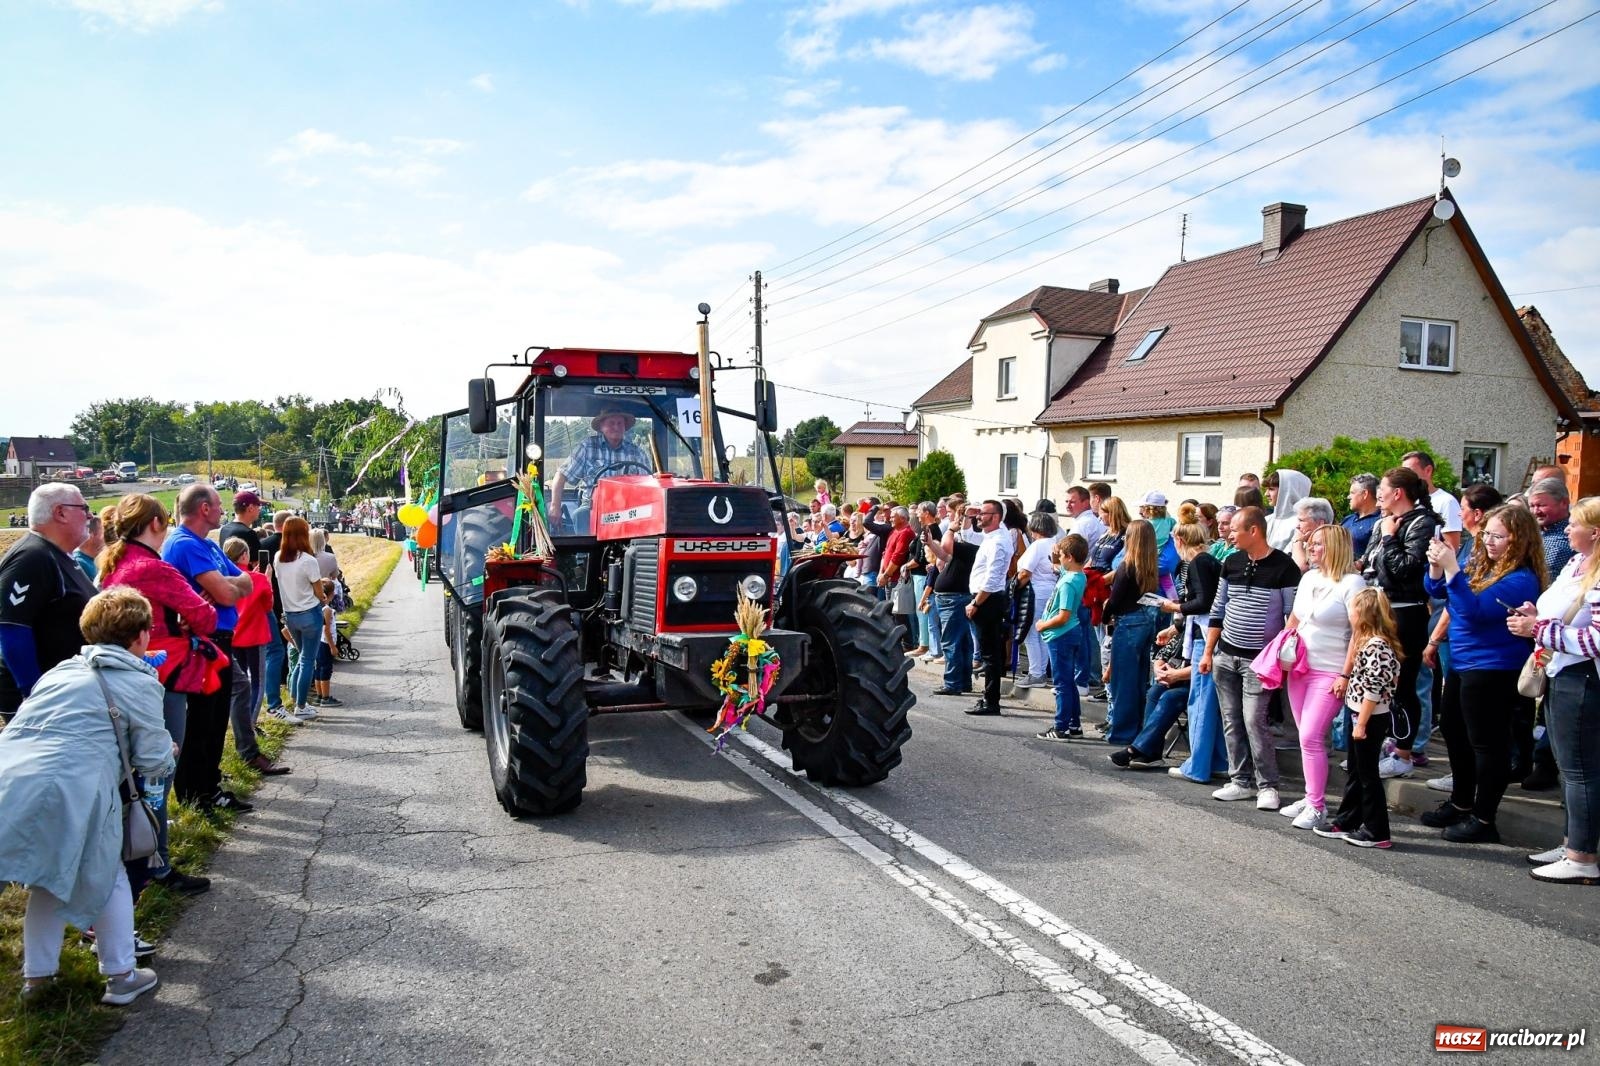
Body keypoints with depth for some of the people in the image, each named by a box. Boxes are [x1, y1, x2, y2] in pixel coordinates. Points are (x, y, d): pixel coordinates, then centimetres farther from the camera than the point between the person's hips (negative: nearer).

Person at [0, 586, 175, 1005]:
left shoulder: (61, 670, 23)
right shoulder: (139, 682, 5)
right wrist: (169, 751, 26)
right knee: (107, 879, 16)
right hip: (68, 793, -6)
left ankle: (37, 973, 36)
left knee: (53, 877, 28)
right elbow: (153, 762, 4)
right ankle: (121, 977, 23)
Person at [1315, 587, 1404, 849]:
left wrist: (1361, 724, -20)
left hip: (1370, 719, -10)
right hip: (1359, 715, 10)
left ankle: (1376, 832, 9)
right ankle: (1346, 822, 25)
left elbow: (1373, 690, -22)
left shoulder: (1377, 646, -21)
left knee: (1368, 774, -1)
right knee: (1355, 773, 16)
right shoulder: (1369, 642, 10)